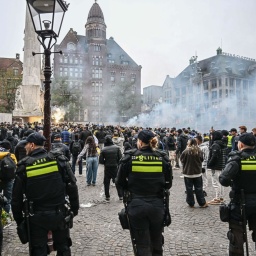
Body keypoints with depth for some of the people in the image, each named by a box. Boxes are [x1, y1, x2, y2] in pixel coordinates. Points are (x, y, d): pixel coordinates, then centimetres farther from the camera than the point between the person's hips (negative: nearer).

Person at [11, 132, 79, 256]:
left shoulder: (24, 166, -8)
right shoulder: (59, 160, -7)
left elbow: (17, 196, -2)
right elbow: (72, 186, -6)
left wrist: (18, 218, 11)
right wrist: (74, 208, 6)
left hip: (37, 216, -1)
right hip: (59, 213, 1)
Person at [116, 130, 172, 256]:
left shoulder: (129, 156, -8)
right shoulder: (163, 157, -3)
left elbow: (120, 182, -2)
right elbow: (168, 183, 3)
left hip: (136, 205, -2)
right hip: (157, 205, 2)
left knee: (143, 245, 11)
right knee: (157, 244, 23)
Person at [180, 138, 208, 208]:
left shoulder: (186, 151, -17)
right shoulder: (199, 151, -5)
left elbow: (182, 160, -4)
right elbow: (202, 160, 8)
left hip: (188, 173, -3)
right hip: (198, 173, 3)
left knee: (189, 189, 9)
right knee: (199, 189, 13)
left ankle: (191, 203, 15)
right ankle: (202, 203, 17)